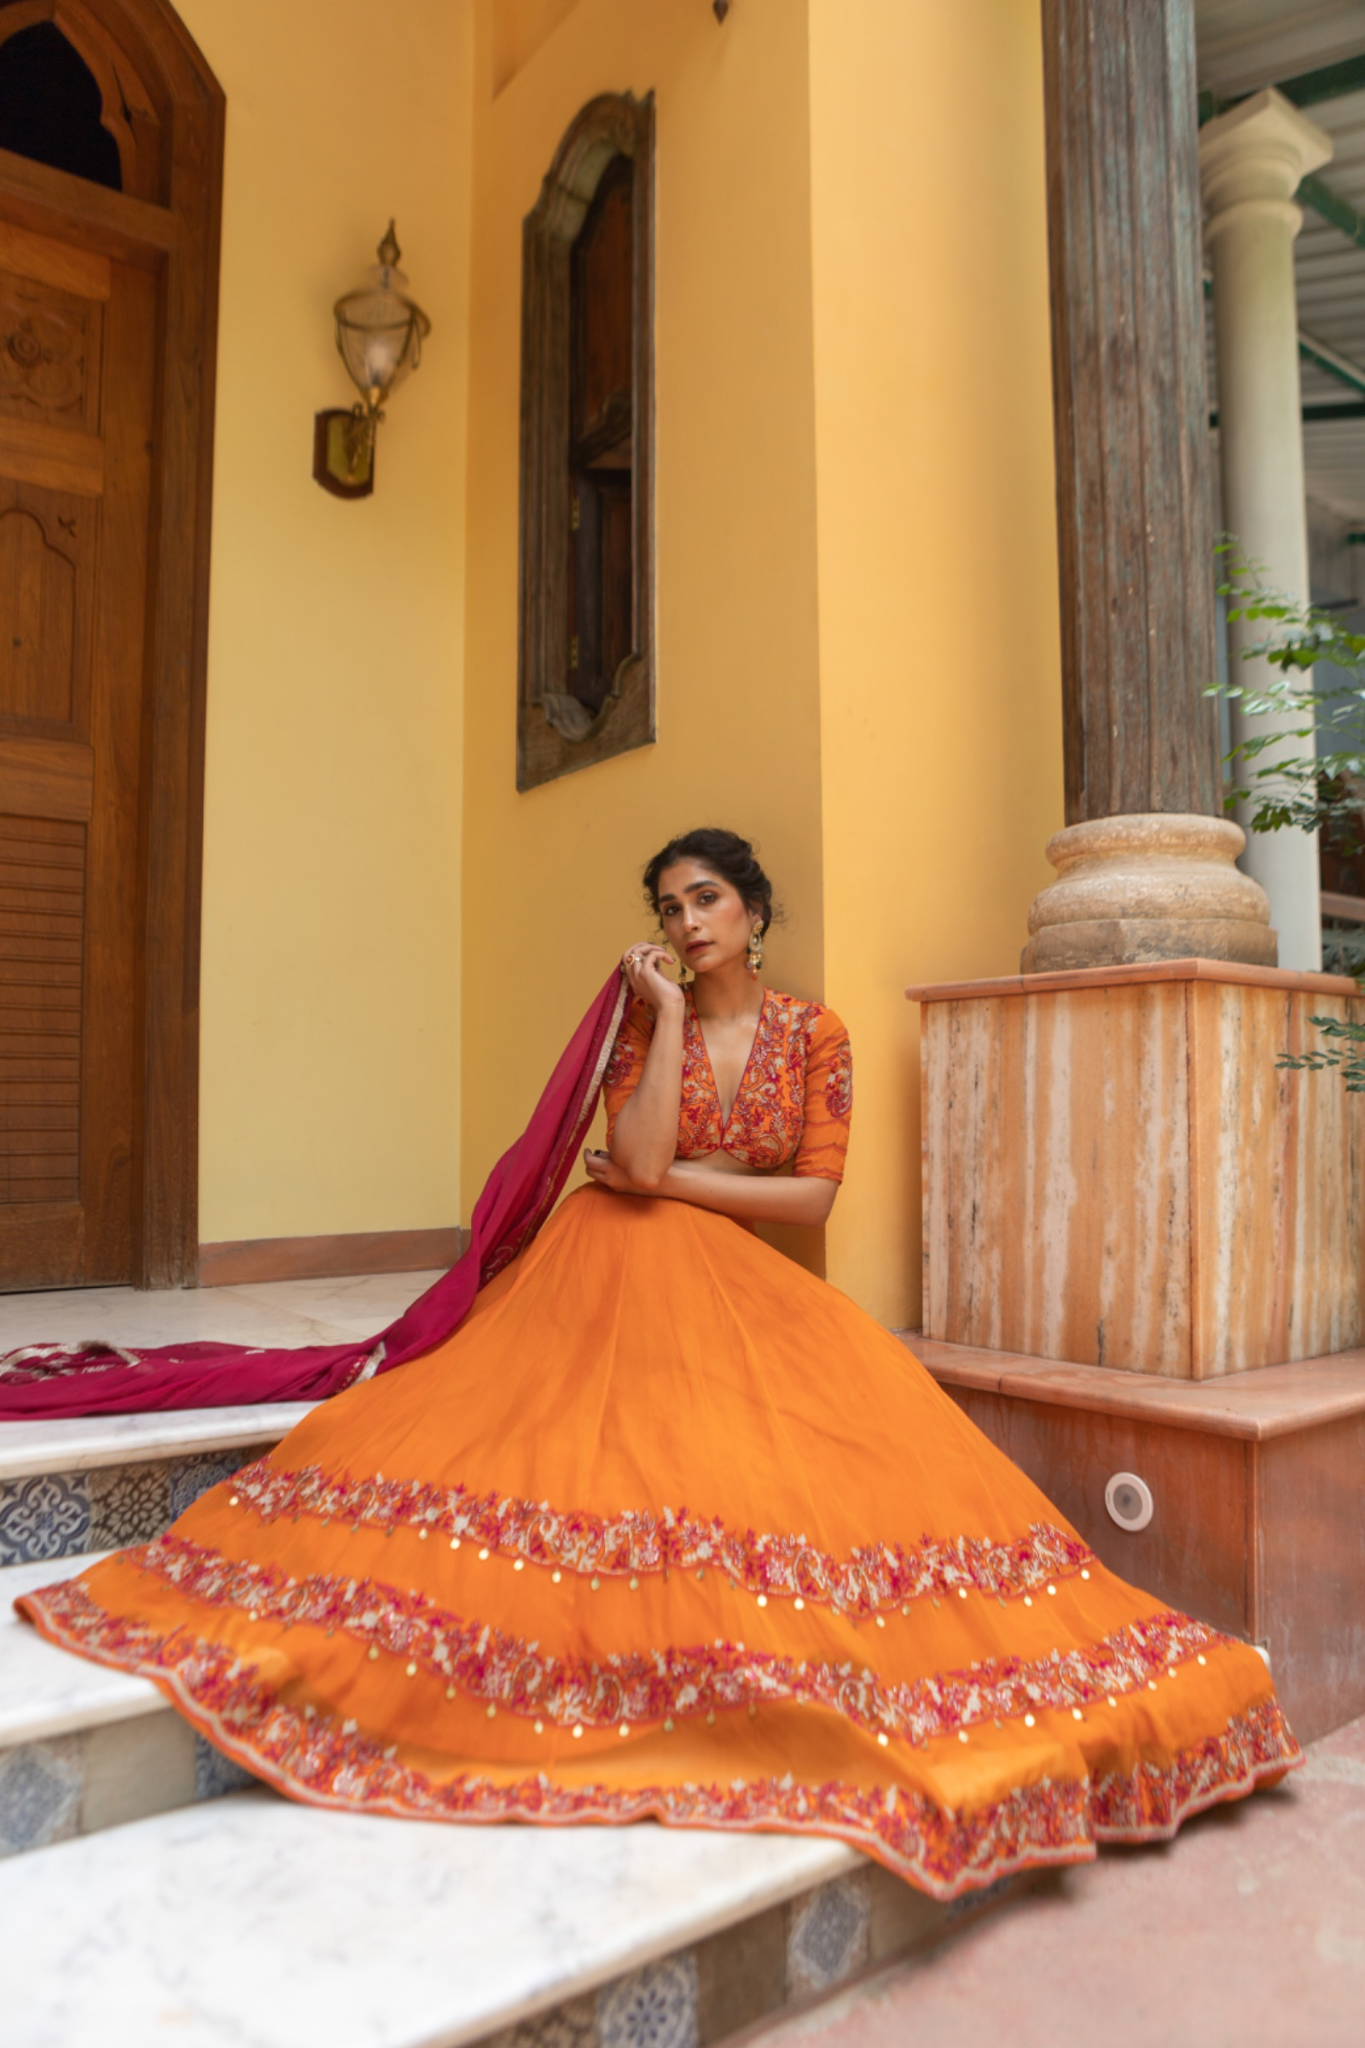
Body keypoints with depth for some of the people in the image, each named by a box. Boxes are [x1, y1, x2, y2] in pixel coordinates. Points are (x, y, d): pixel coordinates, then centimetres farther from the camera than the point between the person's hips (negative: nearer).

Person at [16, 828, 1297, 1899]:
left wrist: (679, 1181, -6)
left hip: (742, 1285, 1)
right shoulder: (647, 1018, 3)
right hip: (621, 1275, -1)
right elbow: (634, 1158, -15)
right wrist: (665, 1013, -11)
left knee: (874, 1431, -20)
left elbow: (814, 1193, -3)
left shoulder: (812, 1034, 5)